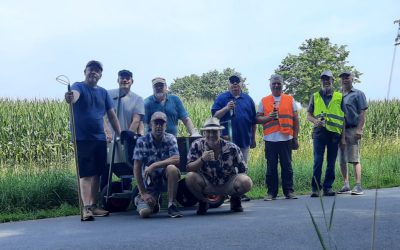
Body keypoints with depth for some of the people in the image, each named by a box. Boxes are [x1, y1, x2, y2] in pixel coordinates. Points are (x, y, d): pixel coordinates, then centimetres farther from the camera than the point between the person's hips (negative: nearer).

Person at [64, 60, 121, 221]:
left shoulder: (103, 92, 13)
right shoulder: (79, 87, -4)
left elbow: (111, 115, 15)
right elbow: (75, 95, -29)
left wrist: (120, 134, 9)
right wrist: (70, 98, -53)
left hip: (100, 139, 6)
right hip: (83, 139, -6)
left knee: (96, 173, 9)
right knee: (86, 174, -8)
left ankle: (93, 206, 18)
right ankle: (86, 208, -9)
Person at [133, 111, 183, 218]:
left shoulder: (170, 139, -6)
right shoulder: (142, 141, -11)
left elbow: (176, 160, -20)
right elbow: (137, 168, -12)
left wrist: (154, 165, -29)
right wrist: (143, 193, -14)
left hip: (166, 176, 1)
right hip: (150, 181, -1)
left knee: (172, 168, -33)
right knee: (144, 212, -18)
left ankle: (171, 205, -18)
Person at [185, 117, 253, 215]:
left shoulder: (231, 148, -13)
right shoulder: (197, 145, -13)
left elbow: (242, 170, -1)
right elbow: (189, 168, -18)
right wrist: (202, 159, -34)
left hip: (228, 184, 0)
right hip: (207, 184, 0)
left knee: (247, 182, -29)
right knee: (190, 177, -29)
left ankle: (235, 199, 9)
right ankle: (203, 202, 2)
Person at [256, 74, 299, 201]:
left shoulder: (290, 100, 12)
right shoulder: (264, 101, 11)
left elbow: (295, 120, 11)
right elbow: (258, 119, 9)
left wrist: (295, 138, 6)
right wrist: (268, 117, -12)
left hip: (286, 138, 0)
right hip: (270, 139, 0)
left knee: (287, 166, 3)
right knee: (271, 167, 2)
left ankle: (289, 191, 11)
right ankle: (271, 192, 9)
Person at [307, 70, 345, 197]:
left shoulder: (339, 97, 10)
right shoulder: (315, 96, 12)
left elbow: (344, 117, 9)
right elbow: (308, 115, 12)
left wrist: (343, 135, 2)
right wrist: (315, 121, -10)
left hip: (334, 133, 1)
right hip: (319, 132, -1)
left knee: (331, 162, 5)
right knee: (318, 161, -6)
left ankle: (328, 187, 13)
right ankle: (315, 188, -1)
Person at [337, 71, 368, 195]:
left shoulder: (358, 94, 3)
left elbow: (362, 113, -4)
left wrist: (359, 129, -14)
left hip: (352, 130, -5)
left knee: (355, 159, -9)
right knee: (342, 160, 6)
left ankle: (358, 186, -8)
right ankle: (346, 186, 13)